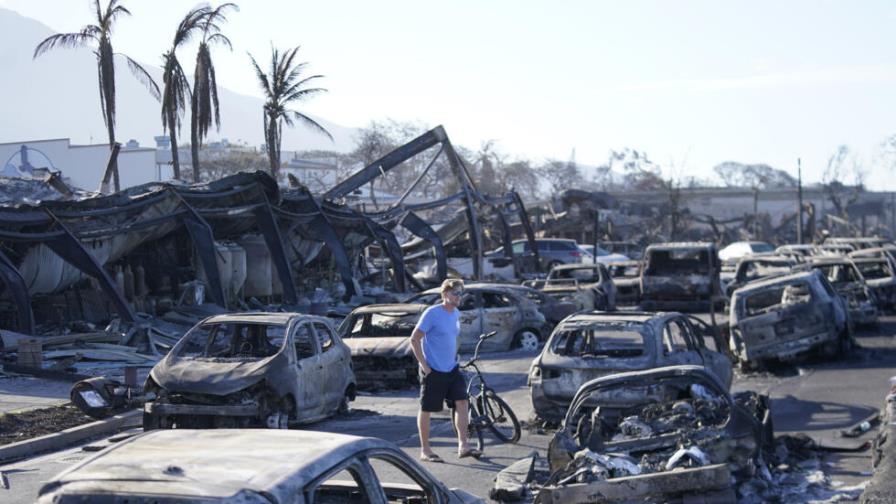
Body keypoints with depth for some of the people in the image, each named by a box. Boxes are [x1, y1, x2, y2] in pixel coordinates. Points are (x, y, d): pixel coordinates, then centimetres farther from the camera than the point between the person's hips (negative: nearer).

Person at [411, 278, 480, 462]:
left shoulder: (456, 314, 9)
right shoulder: (432, 313, -14)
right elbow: (415, 339, -14)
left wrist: (454, 358, 16)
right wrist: (424, 364, -16)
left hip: (451, 369, 7)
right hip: (433, 371, -7)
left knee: (462, 402, -5)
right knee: (426, 410, 3)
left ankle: (462, 445, -2)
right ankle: (425, 450, 11)